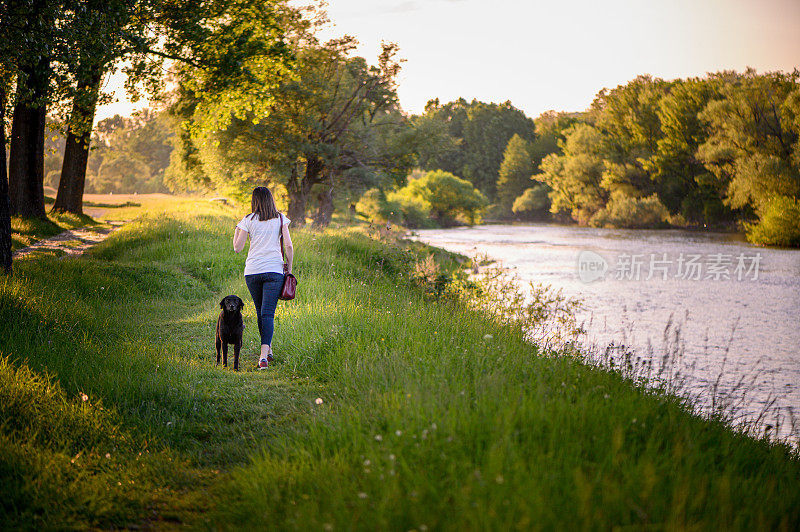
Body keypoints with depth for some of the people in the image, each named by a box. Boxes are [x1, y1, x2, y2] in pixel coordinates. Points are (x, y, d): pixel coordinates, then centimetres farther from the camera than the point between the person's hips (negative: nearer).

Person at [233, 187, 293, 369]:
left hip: (252, 271, 1)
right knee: (268, 313, -6)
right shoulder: (280, 219, 4)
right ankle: (264, 355, -22)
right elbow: (288, 245, -3)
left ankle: (268, 349, 29)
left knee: (260, 311, 18)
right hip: (274, 270, -1)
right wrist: (289, 265, 10)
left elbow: (238, 248, 2)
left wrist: (236, 231, 19)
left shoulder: (248, 220, 2)